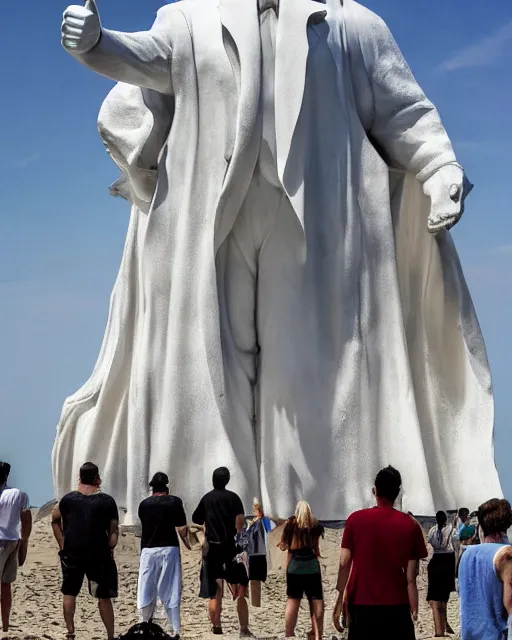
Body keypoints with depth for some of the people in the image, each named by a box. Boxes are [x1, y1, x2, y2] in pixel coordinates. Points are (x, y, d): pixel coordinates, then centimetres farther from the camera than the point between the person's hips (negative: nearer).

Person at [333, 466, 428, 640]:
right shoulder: (410, 526, -1)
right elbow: (411, 577, -3)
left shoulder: (355, 519, 0)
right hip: (397, 606, -1)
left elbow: (344, 564, -2)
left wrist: (341, 600, 1)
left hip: (361, 605, 1)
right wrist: (414, 610, 1)